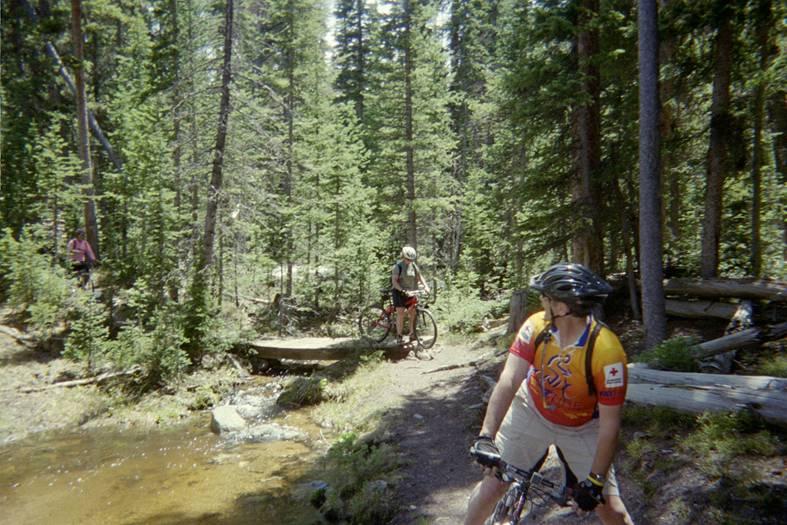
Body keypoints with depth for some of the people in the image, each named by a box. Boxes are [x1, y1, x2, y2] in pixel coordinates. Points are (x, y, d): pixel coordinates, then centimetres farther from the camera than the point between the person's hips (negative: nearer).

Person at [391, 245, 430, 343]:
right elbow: (394, 281, -19)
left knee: (414, 312, -1)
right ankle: (399, 335, -3)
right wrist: (403, 290, -31)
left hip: (410, 293, 5)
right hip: (399, 292, -5)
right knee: (400, 313, -11)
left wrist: (425, 286, -14)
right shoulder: (398, 266, -12)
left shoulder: (413, 265, 5)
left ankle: (412, 334, 9)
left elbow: (420, 276, 4)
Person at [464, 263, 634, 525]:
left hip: (581, 429, -1)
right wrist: (485, 435, -37)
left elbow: (609, 424, -23)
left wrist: (595, 480, -21)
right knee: (493, 482, -5)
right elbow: (508, 381, -28)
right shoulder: (536, 326, -23)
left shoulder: (607, 351, -30)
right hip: (532, 413, 1)